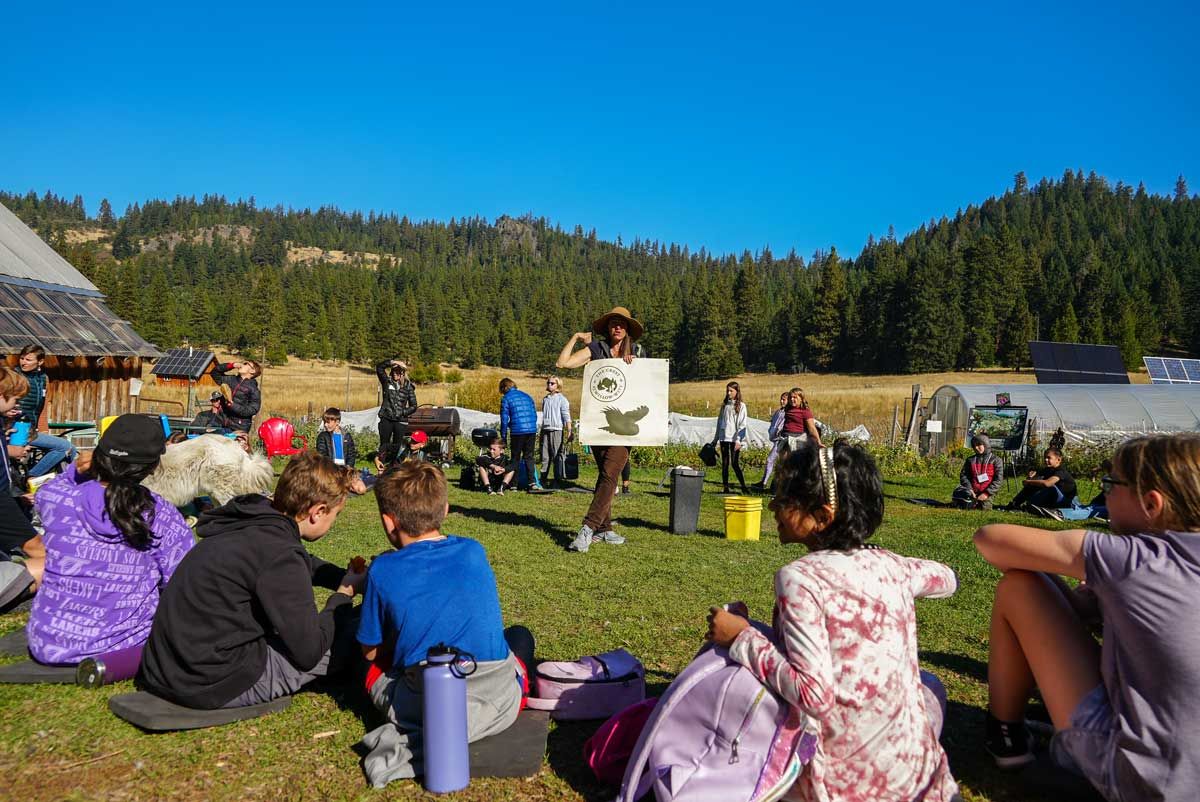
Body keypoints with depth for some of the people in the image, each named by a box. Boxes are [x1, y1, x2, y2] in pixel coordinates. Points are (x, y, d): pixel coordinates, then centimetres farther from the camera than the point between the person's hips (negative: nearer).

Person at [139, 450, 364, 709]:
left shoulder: (251, 521, 6)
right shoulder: (279, 553, -21)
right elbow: (309, 652, -14)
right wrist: (342, 596, 1)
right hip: (214, 686, -9)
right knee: (350, 630, -5)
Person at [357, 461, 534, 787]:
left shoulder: (382, 571, -3)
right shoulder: (474, 552, 5)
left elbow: (371, 651, 7)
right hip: (499, 705, 2)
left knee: (370, 664, 29)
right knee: (519, 634, 33)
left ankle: (411, 741, 3)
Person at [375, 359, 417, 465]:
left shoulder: (408, 386, 4)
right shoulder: (387, 381, 5)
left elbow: (413, 406, 5)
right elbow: (379, 368, -9)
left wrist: (402, 412, -8)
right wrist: (393, 362, -15)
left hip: (400, 420, 0)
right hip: (386, 419, 0)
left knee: (397, 446, 5)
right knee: (384, 444, 2)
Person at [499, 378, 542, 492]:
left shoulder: (506, 399, 1)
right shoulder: (526, 396, 16)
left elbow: (504, 419, -1)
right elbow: (535, 414, 17)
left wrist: (503, 437, 5)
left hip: (517, 431, -4)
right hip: (532, 430, 4)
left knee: (515, 458, 8)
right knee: (529, 457, 10)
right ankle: (532, 482, -1)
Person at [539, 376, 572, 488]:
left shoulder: (562, 399, -1)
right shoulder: (545, 399, 16)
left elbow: (566, 417, -5)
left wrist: (569, 432, -13)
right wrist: (541, 432, 18)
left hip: (557, 430, -5)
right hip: (545, 430, 5)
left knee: (558, 456, -3)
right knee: (545, 456, 7)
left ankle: (559, 480, 1)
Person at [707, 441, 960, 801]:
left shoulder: (800, 578, -18)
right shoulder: (891, 565, -1)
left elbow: (815, 696, -24)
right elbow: (946, 578, 23)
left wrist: (741, 637, -15)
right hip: (919, 770, 5)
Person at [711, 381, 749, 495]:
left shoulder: (741, 406, 0)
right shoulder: (724, 405, 15)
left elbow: (742, 425, -6)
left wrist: (738, 440, -15)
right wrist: (715, 438, 16)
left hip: (734, 439, -5)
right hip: (724, 438, 5)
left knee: (736, 464, -9)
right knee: (724, 464, 4)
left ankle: (744, 488, -3)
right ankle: (725, 488, 8)